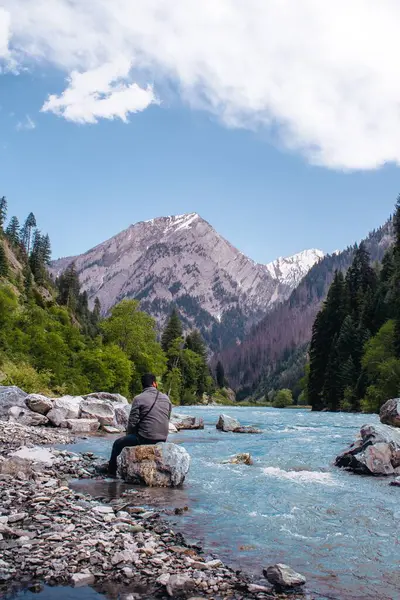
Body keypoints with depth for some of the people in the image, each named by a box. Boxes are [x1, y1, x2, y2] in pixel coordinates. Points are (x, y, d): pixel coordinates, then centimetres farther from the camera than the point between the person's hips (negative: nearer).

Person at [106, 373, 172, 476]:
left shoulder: (139, 399, -9)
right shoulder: (166, 398, 6)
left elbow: (132, 422, -8)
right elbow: (167, 419, 11)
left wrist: (128, 434, 11)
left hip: (145, 438, -6)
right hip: (163, 439, 6)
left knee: (118, 444, 16)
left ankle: (112, 472, 23)